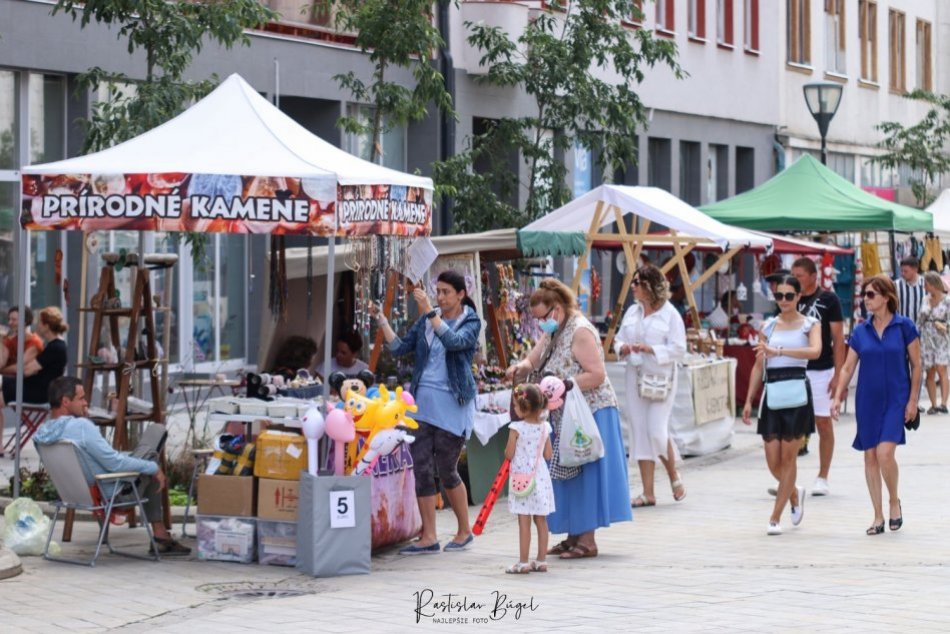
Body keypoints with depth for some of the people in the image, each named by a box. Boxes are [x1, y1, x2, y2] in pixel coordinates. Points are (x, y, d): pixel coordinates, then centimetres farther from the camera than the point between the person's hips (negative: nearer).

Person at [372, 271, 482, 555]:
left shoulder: (470, 322, -1)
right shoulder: (426, 321, 13)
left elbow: (453, 341, -21)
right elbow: (399, 347, 9)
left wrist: (429, 311, -25)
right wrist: (381, 320, -2)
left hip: (452, 403, -5)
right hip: (423, 400, 5)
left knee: (446, 471, 0)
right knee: (422, 468, 0)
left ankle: (465, 531, 18)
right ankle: (429, 537, 3)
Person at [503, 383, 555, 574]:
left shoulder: (516, 428, -14)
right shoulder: (545, 427, 1)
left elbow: (509, 455, -9)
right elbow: (548, 454, 6)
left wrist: (507, 450, 11)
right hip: (540, 477, 5)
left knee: (524, 522, -3)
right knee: (541, 521, 10)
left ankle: (523, 563, -1)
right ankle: (541, 560, 15)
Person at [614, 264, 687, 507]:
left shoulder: (670, 315, -7)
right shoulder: (632, 312, 10)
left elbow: (678, 350, -10)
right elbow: (618, 340, 16)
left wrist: (650, 349, -20)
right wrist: (623, 348, -7)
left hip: (660, 379, -6)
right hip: (635, 377, 6)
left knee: (657, 432, -12)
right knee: (639, 432, 4)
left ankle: (674, 478, 15)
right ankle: (648, 493, 9)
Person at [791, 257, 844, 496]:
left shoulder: (828, 300, -3)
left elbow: (838, 339, -3)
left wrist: (838, 375, -9)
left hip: (821, 370, -3)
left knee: (824, 423, 3)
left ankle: (822, 478, 12)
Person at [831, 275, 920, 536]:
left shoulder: (904, 326, -4)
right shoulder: (860, 331, 5)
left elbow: (916, 365, -1)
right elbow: (847, 368, 8)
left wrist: (913, 400, -6)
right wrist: (838, 396, -3)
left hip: (896, 401, -4)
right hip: (868, 402, 4)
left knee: (885, 453, -17)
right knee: (870, 457, 4)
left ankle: (894, 502, 9)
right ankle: (878, 517, 13)